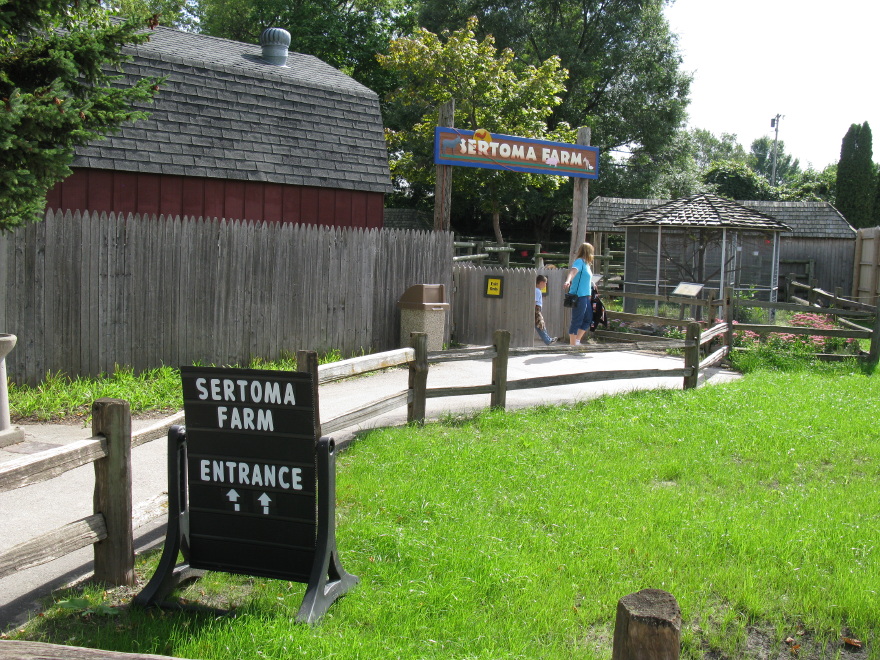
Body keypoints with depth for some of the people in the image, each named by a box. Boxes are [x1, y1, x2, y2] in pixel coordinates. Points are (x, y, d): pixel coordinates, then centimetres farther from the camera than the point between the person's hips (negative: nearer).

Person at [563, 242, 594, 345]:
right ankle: (573, 345, 0)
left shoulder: (586, 263, 16)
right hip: (579, 296, -10)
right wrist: (567, 281, -48)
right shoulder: (580, 261, -11)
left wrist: (592, 284, 49)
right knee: (577, 321, -5)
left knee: (588, 319, 14)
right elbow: (573, 271, -29)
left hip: (586, 296, 10)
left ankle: (577, 340, 21)